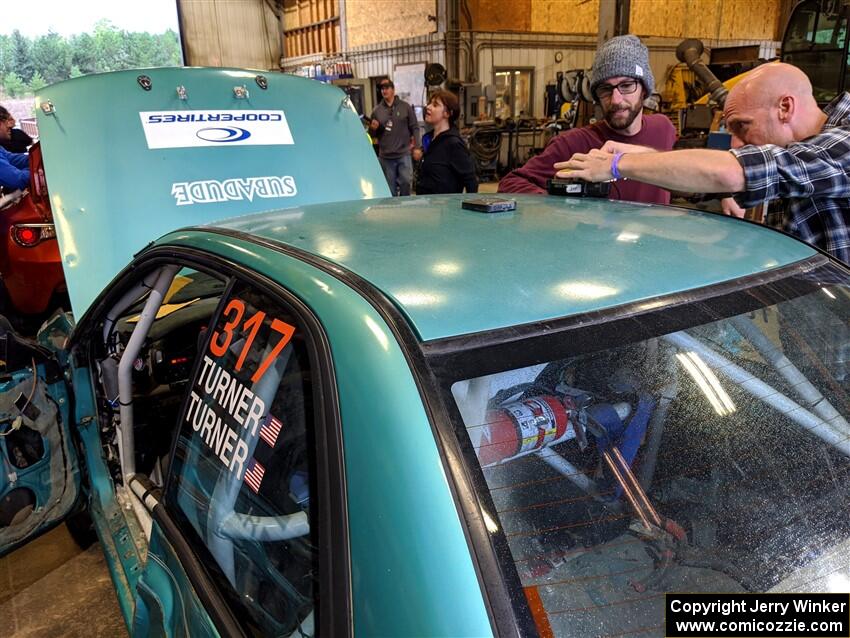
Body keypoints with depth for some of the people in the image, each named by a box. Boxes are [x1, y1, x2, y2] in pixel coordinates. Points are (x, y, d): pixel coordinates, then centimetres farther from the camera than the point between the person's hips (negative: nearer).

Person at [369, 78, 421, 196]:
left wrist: (416, 147, -5)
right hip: (386, 157, 2)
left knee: (405, 182, -4)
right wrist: (373, 128, -9)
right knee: (390, 189, 7)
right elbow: (373, 134, 14)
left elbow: (414, 128, 3)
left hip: (404, 155, -1)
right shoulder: (377, 110, 8)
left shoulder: (406, 107, 3)